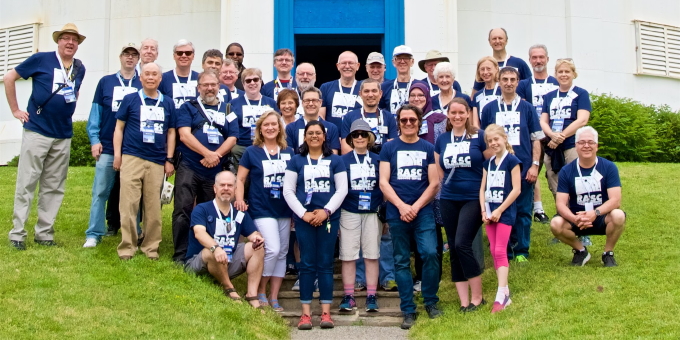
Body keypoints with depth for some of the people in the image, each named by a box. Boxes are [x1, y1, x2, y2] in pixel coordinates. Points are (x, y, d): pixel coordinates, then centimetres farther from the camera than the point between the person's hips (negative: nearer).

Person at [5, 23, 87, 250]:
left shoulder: (80, 68, 8)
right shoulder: (41, 59, -6)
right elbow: (9, 78, -1)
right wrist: (15, 110, -2)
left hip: (64, 136, 5)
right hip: (37, 131, -5)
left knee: (54, 188, 8)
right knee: (27, 184, -1)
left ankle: (44, 233, 17)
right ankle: (17, 233, 6)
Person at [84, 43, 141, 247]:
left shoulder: (143, 85, 7)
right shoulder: (105, 82, 8)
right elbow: (96, 112, 7)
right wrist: (94, 140, -2)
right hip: (107, 147, 0)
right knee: (100, 192, 0)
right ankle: (94, 234, 6)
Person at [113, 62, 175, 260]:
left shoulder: (168, 103, 11)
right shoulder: (130, 100, 5)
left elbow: (171, 132, 13)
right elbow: (119, 127, 7)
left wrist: (169, 160, 7)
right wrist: (117, 154, -1)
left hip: (157, 161, 2)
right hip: (132, 158, -2)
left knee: (154, 207, 5)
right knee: (129, 205, -3)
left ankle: (151, 246, 14)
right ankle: (127, 247, 2)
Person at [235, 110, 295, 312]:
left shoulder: (289, 152, 9)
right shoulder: (252, 152, 1)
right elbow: (240, 179, 3)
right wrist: (240, 199, -13)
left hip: (285, 211, 4)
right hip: (262, 210, -4)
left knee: (282, 253, 6)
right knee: (272, 250, -17)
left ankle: (274, 298, 15)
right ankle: (260, 292, 3)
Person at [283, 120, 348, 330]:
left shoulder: (335, 161, 8)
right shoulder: (296, 161, 8)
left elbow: (342, 189, 3)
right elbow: (288, 190, 4)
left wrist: (326, 211, -9)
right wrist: (303, 213, -8)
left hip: (329, 218, 0)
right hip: (304, 219, 0)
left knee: (325, 264, 2)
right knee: (307, 264, 0)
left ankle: (326, 312, 5)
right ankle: (306, 312, 3)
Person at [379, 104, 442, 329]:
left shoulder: (428, 149, 7)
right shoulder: (389, 148, 6)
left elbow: (434, 184, 3)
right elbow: (383, 182, 0)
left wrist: (415, 207, -9)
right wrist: (401, 206, -12)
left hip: (423, 212, 0)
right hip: (396, 213, 0)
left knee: (430, 254, -12)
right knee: (401, 261, 4)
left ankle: (431, 302, 7)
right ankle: (408, 311, 12)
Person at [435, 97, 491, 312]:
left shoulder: (479, 137, -2)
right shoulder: (442, 140, 10)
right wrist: (446, 186, 7)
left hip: (474, 199, -5)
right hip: (448, 201, 5)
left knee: (462, 245, -15)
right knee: (454, 249, 3)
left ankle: (477, 297, -1)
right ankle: (464, 302, 10)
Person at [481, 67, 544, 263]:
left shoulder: (527, 108, 5)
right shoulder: (489, 109, 7)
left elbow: (536, 138, 5)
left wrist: (535, 165, -3)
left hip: (523, 167, 0)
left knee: (523, 210, 3)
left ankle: (521, 251, 12)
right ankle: (503, 251, 14)